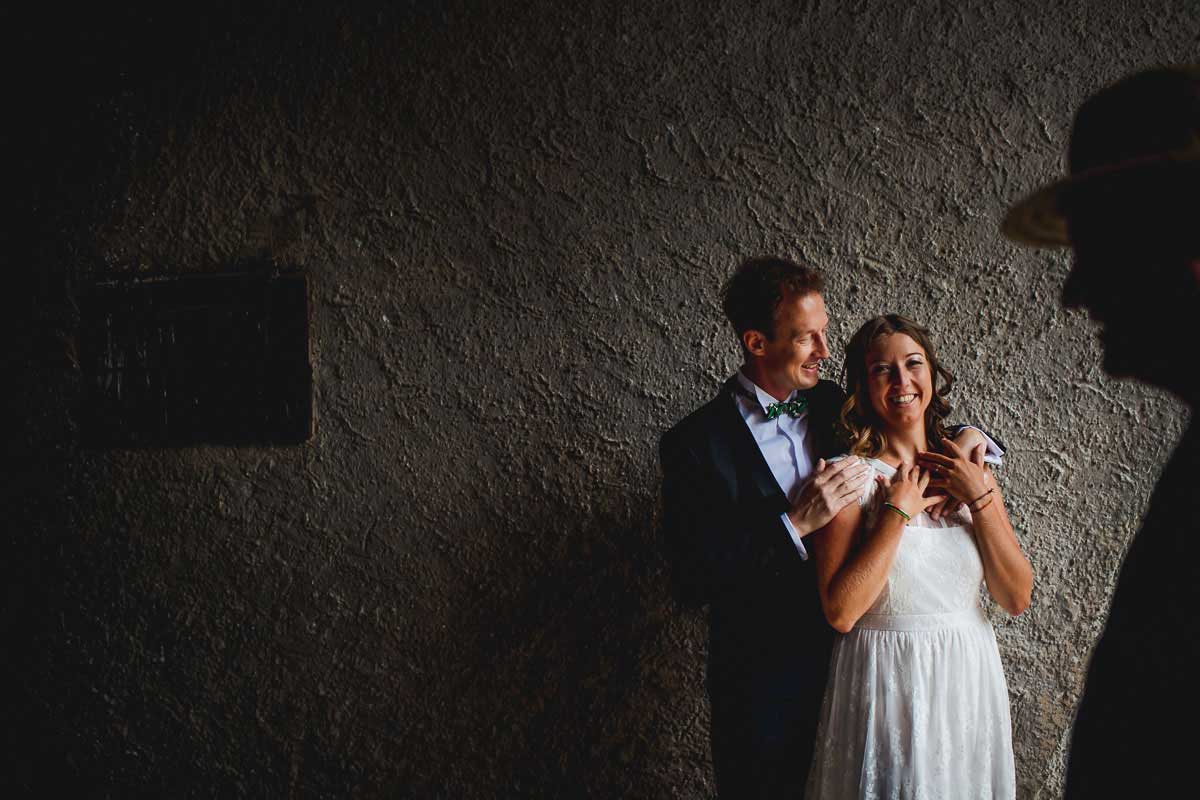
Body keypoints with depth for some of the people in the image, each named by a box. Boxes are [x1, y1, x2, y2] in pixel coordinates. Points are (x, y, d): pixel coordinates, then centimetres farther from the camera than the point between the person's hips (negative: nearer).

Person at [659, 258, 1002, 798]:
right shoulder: (696, 444, -14)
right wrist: (795, 523, -24)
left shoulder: (833, 407, 1)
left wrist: (966, 439, -7)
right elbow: (692, 580, -20)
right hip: (763, 686, -5)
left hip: (851, 664, 5)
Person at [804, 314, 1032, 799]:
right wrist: (898, 512, -18)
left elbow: (1017, 598, -2)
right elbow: (840, 612, -19)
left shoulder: (968, 468, 4)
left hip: (968, 682, 5)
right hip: (886, 685, -4)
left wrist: (979, 498, -10)